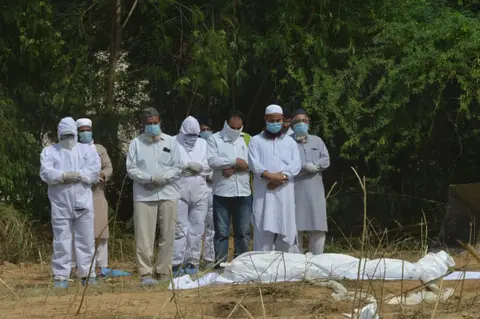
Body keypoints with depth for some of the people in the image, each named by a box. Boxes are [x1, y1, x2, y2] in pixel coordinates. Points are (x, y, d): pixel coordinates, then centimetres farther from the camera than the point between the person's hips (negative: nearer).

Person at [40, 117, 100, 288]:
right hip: (60, 203, -1)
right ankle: (61, 276, 3)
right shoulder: (49, 151, 9)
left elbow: (94, 171, -5)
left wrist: (77, 175, -17)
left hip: (83, 202, 1)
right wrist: (65, 175, -20)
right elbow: (46, 173, -7)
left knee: (86, 239, 3)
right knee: (61, 240, 0)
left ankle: (87, 274, 9)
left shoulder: (87, 150, 11)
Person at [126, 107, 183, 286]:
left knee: (167, 236, 4)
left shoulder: (170, 142, 9)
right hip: (143, 196, -2)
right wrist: (150, 178, -14)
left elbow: (178, 168, 8)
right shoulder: (136, 143, 5)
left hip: (167, 193, 2)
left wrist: (164, 178, -11)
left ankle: (163, 272, 13)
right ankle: (146, 273, -6)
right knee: (144, 236, -7)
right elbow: (131, 169, -1)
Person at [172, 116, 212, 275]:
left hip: (199, 191, 4)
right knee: (179, 228, -7)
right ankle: (176, 264, -5)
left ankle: (192, 262, 11)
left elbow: (209, 166, 9)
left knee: (196, 229, 4)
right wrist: (188, 165, -8)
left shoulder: (203, 143, 17)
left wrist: (190, 167, -4)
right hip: (179, 190, -4)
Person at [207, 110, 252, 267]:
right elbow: (212, 161, -10)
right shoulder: (215, 139, 5)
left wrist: (234, 169, -12)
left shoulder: (247, 139, 12)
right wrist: (236, 161, -9)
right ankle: (220, 263, 4)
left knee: (243, 231, 6)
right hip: (222, 193, -2)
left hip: (243, 192, 2)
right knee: (222, 232, 0)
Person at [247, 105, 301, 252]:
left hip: (285, 191, 2)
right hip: (264, 192, -2)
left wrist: (282, 176, -14)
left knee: (286, 229, 0)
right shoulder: (256, 141, 11)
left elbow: (296, 164, 3)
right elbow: (254, 163, -4)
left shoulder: (290, 142, 17)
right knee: (263, 230, -7)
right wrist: (270, 176, -19)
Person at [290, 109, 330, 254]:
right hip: (295, 190, -3)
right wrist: (306, 166, -15)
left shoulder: (317, 141, 19)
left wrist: (313, 166, -10)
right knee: (296, 228, -6)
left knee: (317, 228, -1)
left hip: (315, 190, 3)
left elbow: (326, 161, 7)